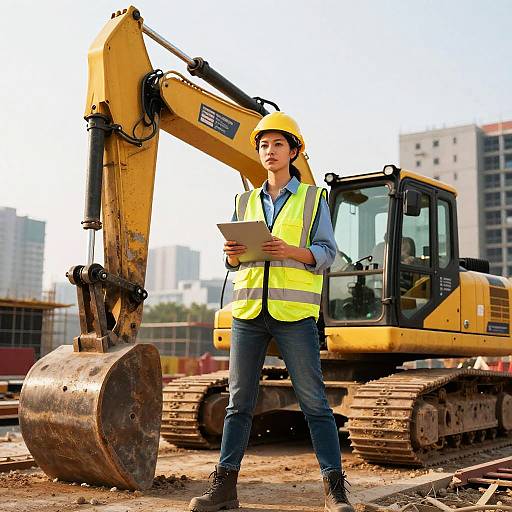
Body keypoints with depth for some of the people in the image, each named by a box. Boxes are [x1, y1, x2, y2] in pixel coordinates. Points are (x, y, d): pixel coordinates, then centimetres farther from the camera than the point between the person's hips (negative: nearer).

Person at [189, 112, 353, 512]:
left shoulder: (313, 199, 7)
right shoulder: (246, 202, 17)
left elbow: (326, 253, 0)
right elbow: (235, 263, 17)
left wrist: (291, 251, -18)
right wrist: (233, 253, -6)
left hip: (294, 311, -4)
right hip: (249, 311, 4)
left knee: (314, 401, -3)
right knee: (238, 401, 7)